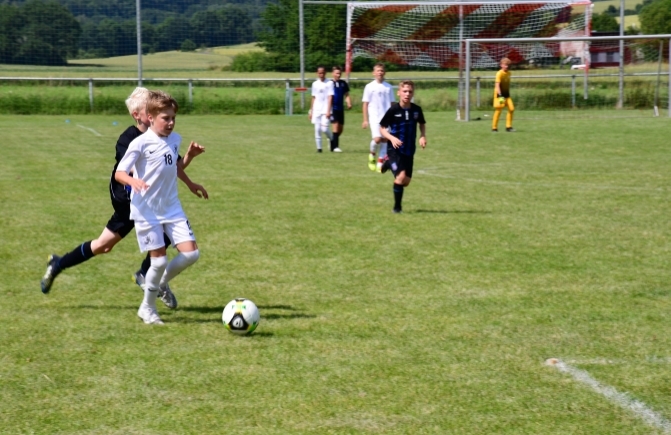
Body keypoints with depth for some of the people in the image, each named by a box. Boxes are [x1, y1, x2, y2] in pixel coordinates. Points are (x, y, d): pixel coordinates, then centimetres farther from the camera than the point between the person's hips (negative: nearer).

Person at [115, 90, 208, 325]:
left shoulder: (175, 139, 6)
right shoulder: (140, 144, -15)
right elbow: (119, 173, -15)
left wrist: (190, 184, 36)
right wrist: (133, 181, -35)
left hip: (172, 208, 6)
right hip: (147, 211, -6)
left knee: (191, 254, -3)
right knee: (159, 260, -5)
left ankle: (161, 283, 24)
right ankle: (147, 308, 17)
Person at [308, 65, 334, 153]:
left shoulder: (329, 83, -2)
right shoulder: (315, 84, 11)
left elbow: (330, 97, -6)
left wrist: (328, 111, -13)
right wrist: (311, 111, 14)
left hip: (325, 110, -4)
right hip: (316, 110, 4)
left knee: (324, 128, -12)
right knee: (317, 129, -1)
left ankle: (332, 140, 17)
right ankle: (319, 147, 6)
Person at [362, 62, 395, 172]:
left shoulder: (388, 87, 8)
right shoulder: (370, 87, 0)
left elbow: (392, 103, 13)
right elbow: (365, 104, 1)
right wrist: (365, 120, -3)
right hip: (374, 117, -3)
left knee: (385, 140, 0)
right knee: (377, 139, -17)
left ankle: (380, 164, 7)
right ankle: (372, 155, 12)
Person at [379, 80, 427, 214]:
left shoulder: (416, 110, -2)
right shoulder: (393, 110, -13)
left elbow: (422, 124, 18)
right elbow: (382, 128, -4)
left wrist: (422, 136, 0)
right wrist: (391, 138, -22)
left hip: (409, 150, 5)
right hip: (395, 149, -5)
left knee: (406, 181, 8)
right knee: (401, 176, -20)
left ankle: (389, 164, 39)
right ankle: (397, 206, -2)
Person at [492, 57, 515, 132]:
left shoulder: (508, 73, 6)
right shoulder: (499, 73, -18)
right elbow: (497, 85, -27)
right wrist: (500, 95, -38)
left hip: (506, 94, 7)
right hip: (499, 94, -7)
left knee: (511, 109, -2)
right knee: (498, 110, -6)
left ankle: (508, 127, 5)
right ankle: (494, 128, 4)